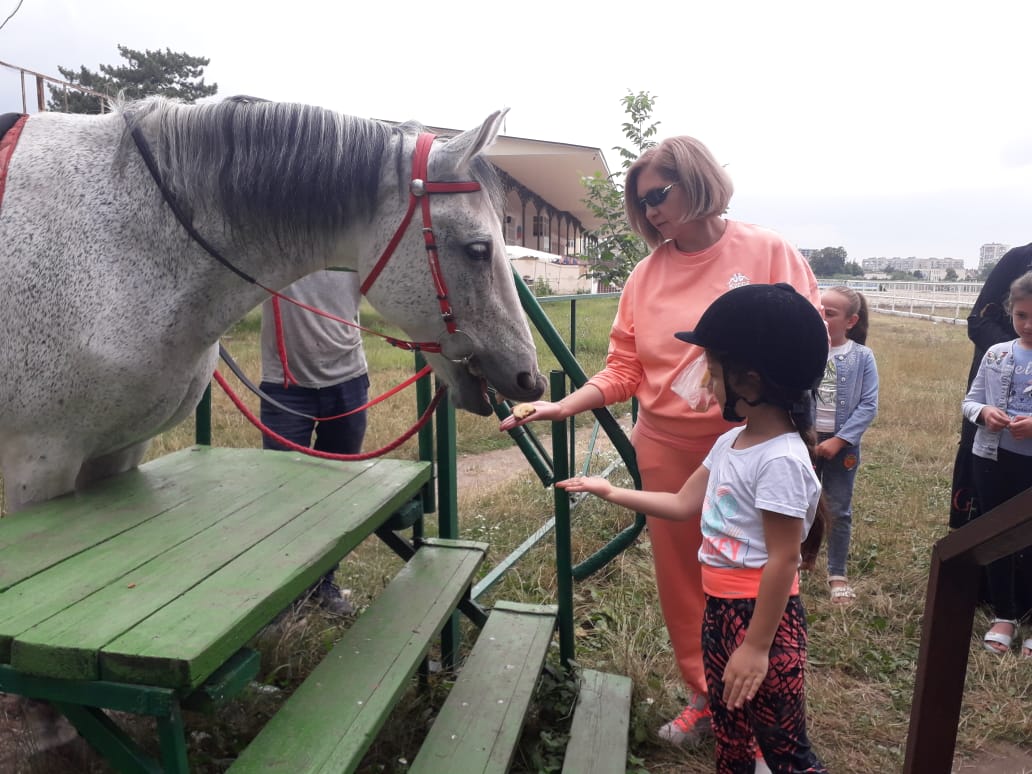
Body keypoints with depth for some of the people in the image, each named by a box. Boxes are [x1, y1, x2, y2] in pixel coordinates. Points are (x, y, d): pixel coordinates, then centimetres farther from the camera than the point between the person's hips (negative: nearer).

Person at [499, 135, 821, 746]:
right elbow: (623, 371, 2)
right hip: (666, 450, 3)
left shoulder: (767, 252, -5)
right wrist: (562, 406, -9)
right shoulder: (647, 273, 3)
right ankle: (703, 696, 39)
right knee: (681, 577, 15)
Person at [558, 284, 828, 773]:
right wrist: (613, 493, 12)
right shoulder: (730, 443, 4)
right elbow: (683, 505, 12)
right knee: (728, 733, 25)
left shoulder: (781, 460, -24)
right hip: (720, 607, 9)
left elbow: (782, 559, -23)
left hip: (763, 615, -9)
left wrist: (757, 645, -19)